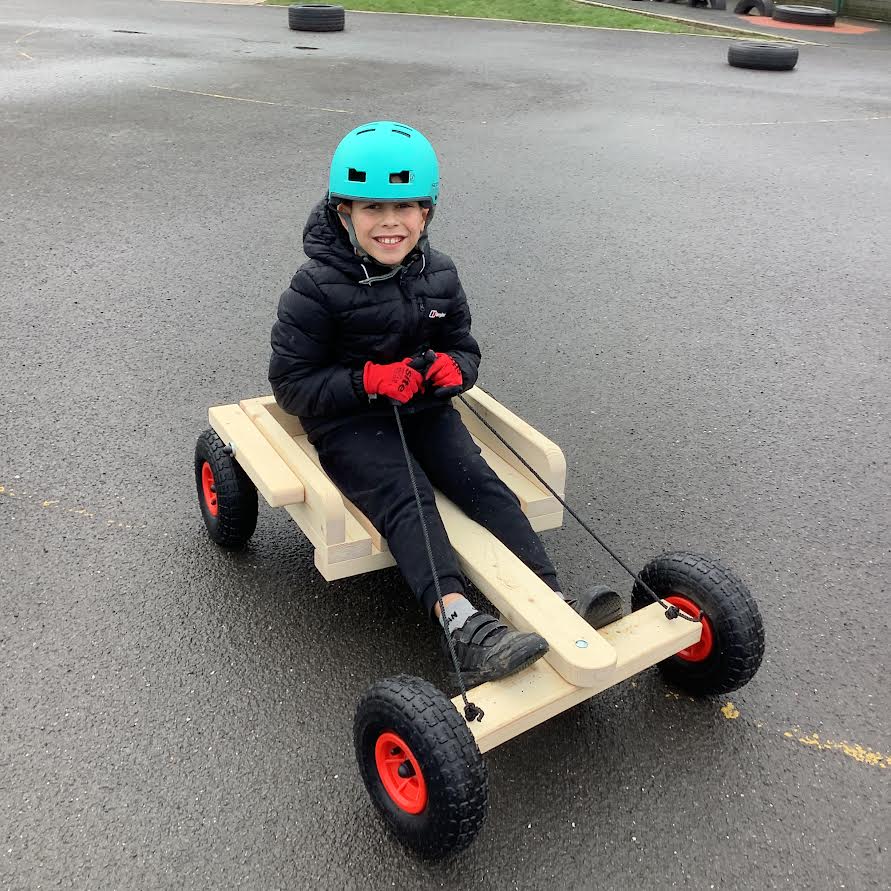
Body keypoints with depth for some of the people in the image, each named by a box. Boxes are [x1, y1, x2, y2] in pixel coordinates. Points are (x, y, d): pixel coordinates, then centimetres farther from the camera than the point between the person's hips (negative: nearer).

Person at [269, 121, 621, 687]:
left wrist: (453, 367, -13)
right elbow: (291, 383, -9)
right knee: (406, 497, -30)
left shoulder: (439, 276, 4)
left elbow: (466, 348, 13)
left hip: (424, 410, 5)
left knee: (481, 481, -21)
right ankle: (464, 628, -48)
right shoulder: (317, 289, -11)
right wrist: (369, 381, -23)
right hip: (348, 421, -4)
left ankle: (554, 602, -29)